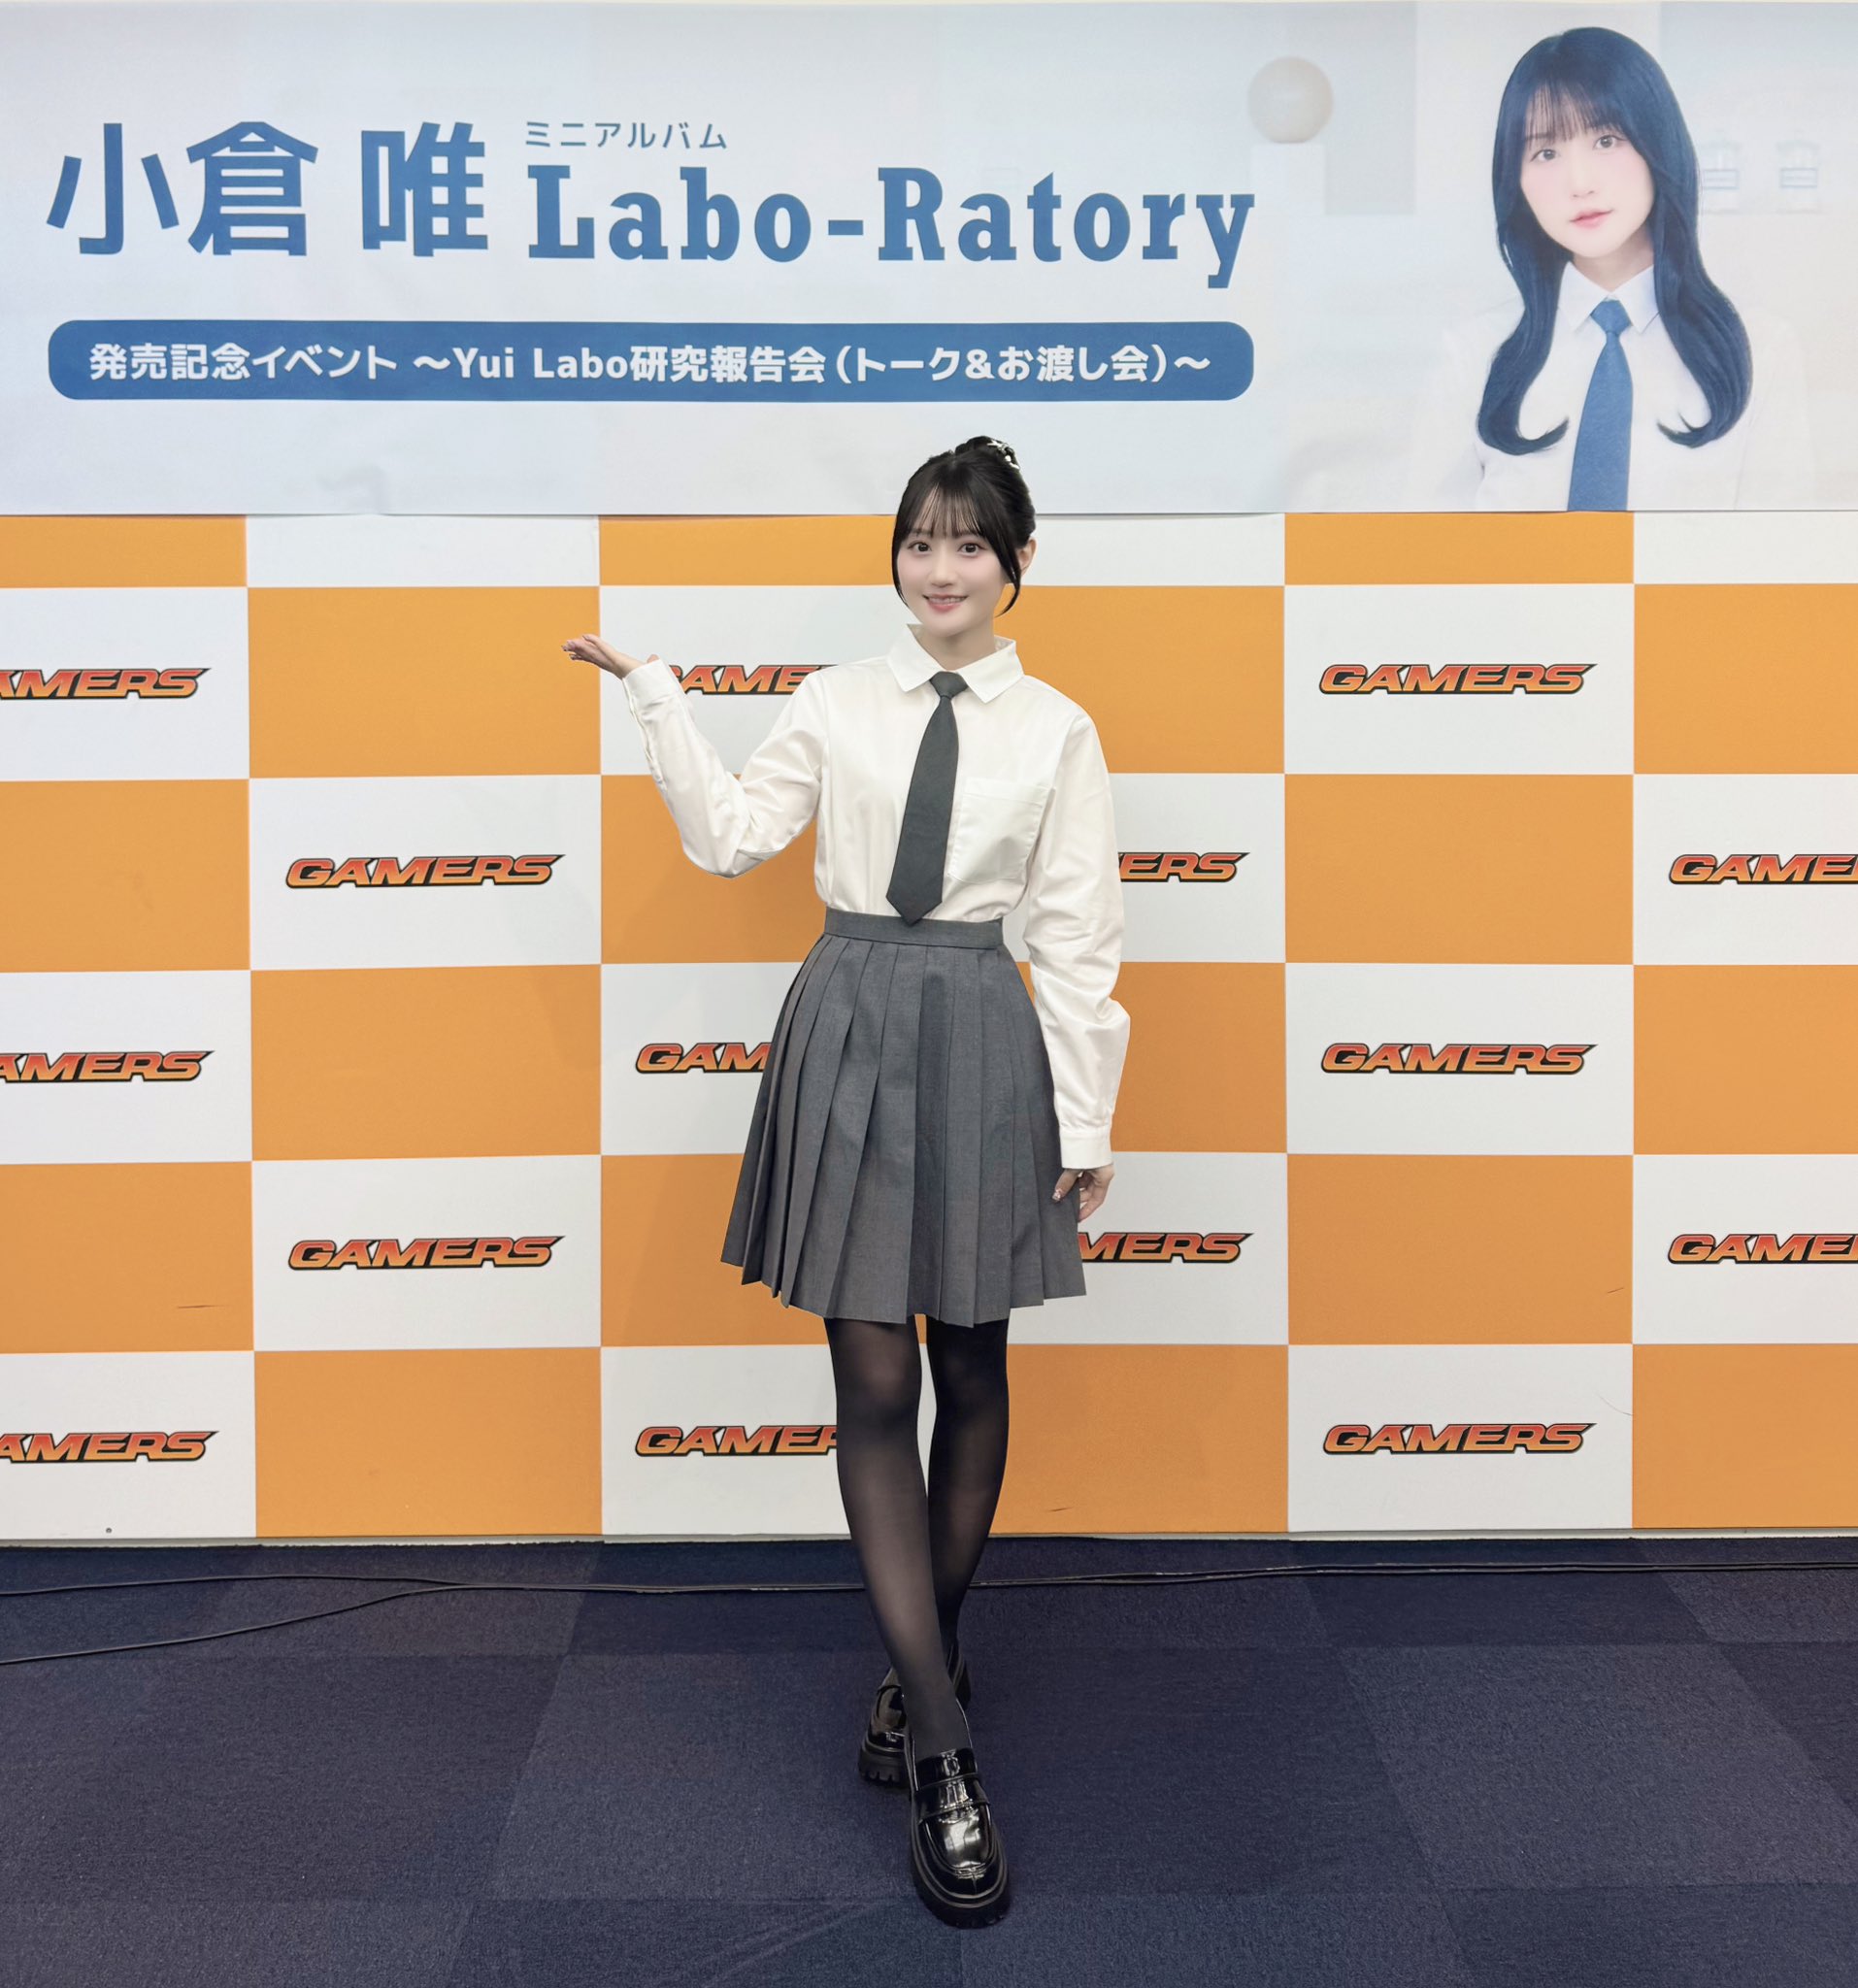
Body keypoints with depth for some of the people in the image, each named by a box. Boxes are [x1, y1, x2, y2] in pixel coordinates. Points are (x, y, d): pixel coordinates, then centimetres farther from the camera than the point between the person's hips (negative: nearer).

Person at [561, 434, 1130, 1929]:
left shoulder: (1057, 731, 3)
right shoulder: (836, 703, 7)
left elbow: (1079, 938, 1)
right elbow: (730, 834, 0)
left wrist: (1083, 1123, 0)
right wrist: (656, 692, -1)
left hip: (982, 1037, 0)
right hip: (849, 1030, 1)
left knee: (972, 1373, 9)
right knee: (874, 1384, -2)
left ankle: (924, 1664, 31)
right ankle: (945, 1750, 6)